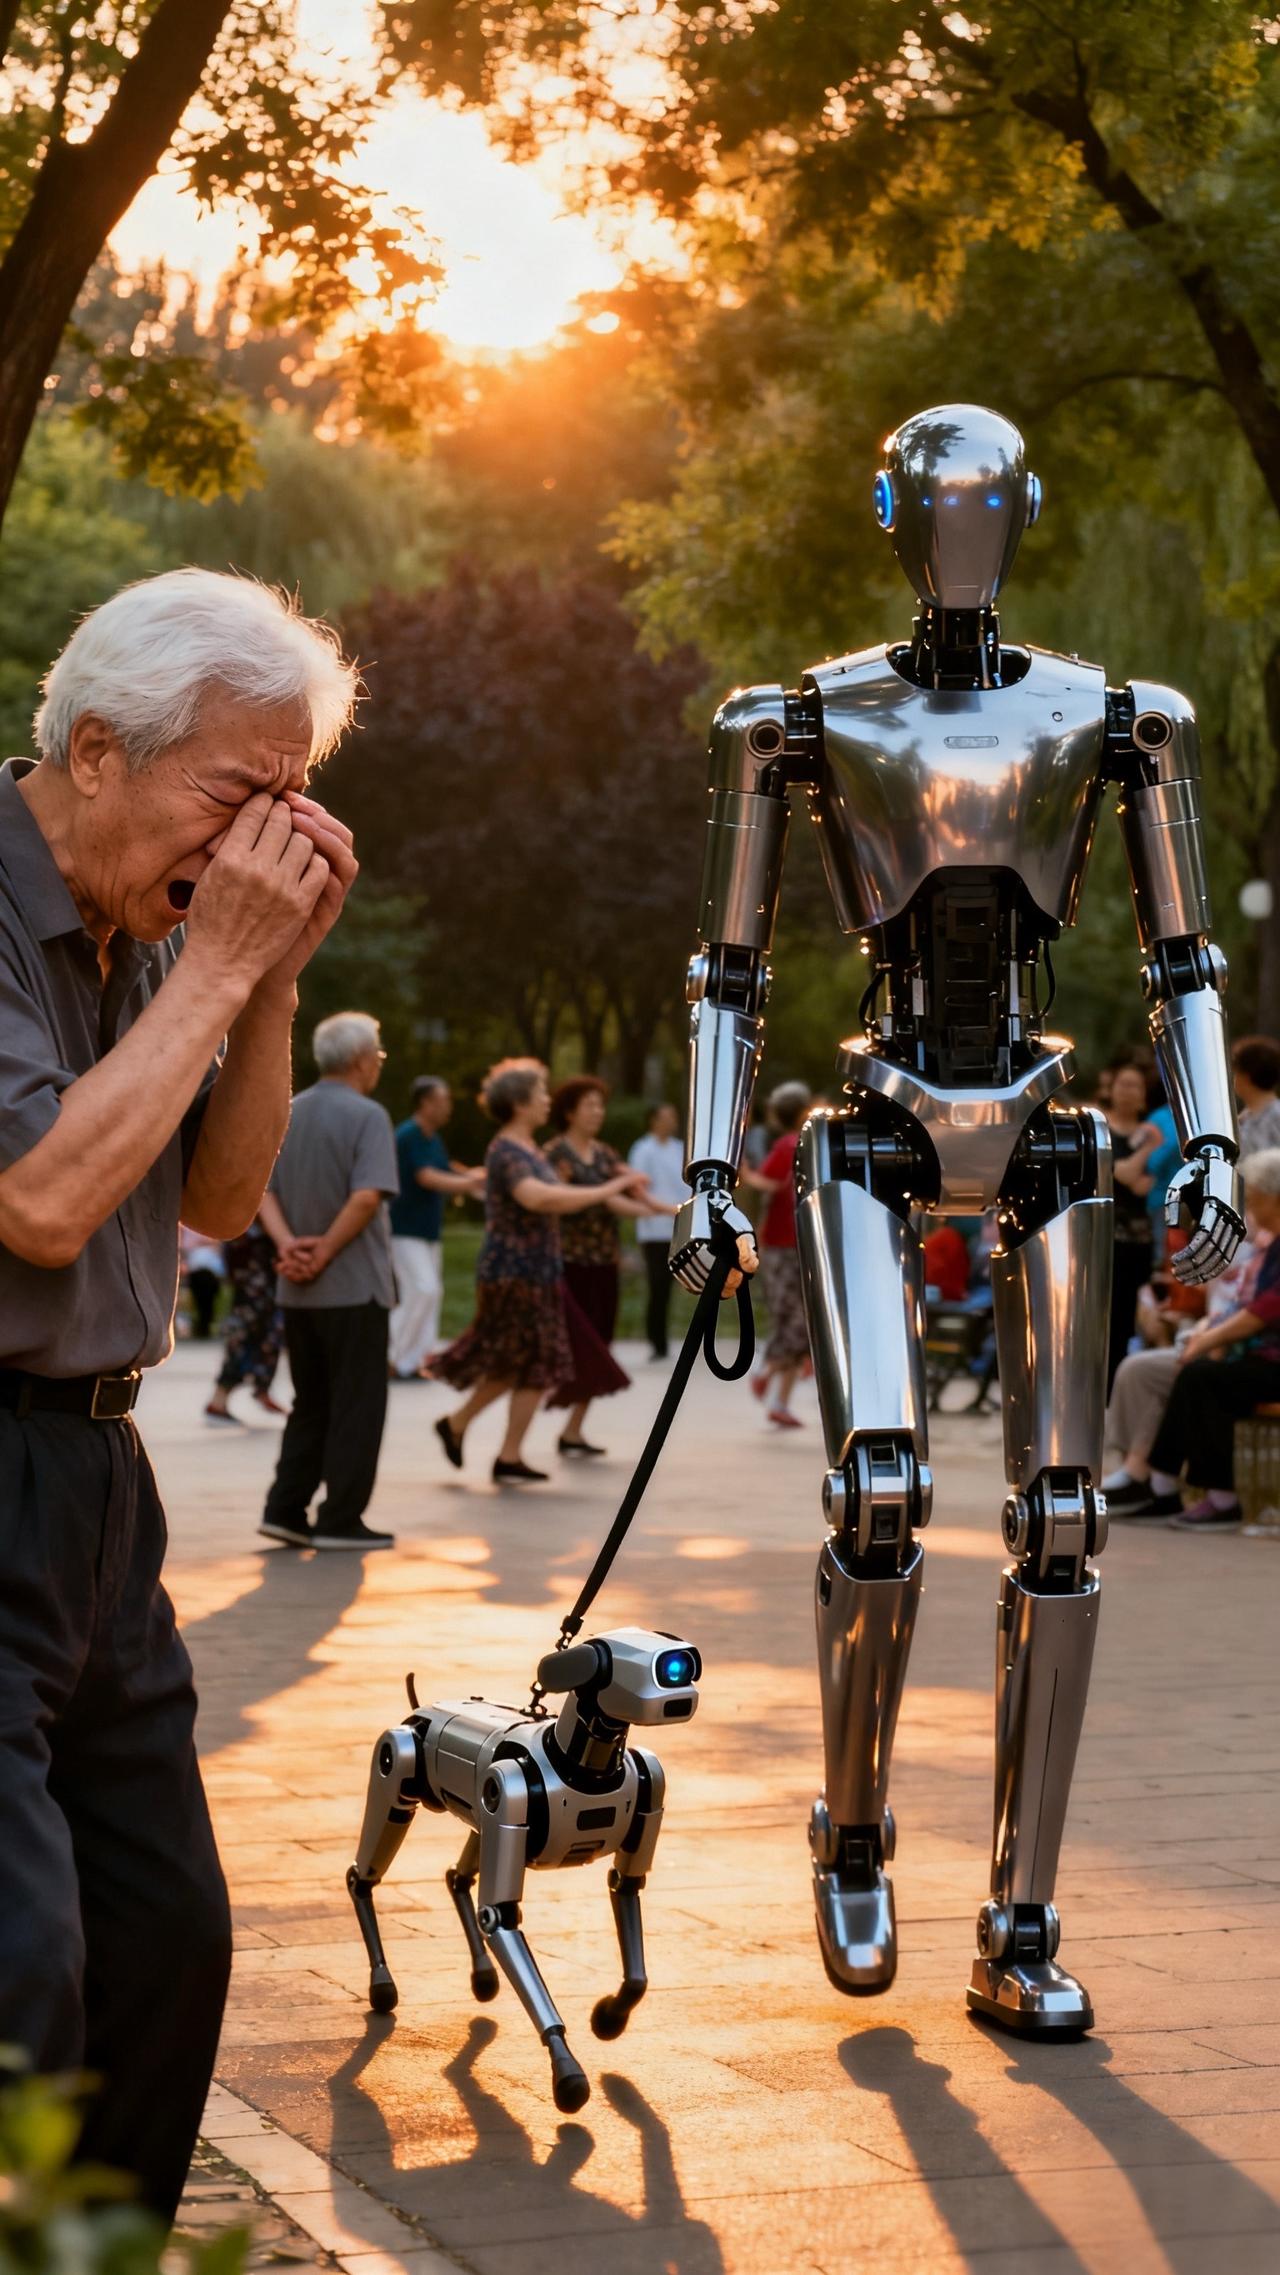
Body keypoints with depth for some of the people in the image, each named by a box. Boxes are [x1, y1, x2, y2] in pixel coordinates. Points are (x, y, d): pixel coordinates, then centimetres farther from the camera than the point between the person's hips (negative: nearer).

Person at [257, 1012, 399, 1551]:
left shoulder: (287, 1115, 12)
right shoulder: (367, 1116, -11)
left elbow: (263, 1190, 5)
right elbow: (366, 1197, -22)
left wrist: (288, 1243, -7)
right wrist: (325, 1254, -15)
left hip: (297, 1291, 7)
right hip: (355, 1286, -7)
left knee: (310, 1404, 15)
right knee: (357, 1406, 1)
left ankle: (284, 1509, 10)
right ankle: (340, 1521, 1)